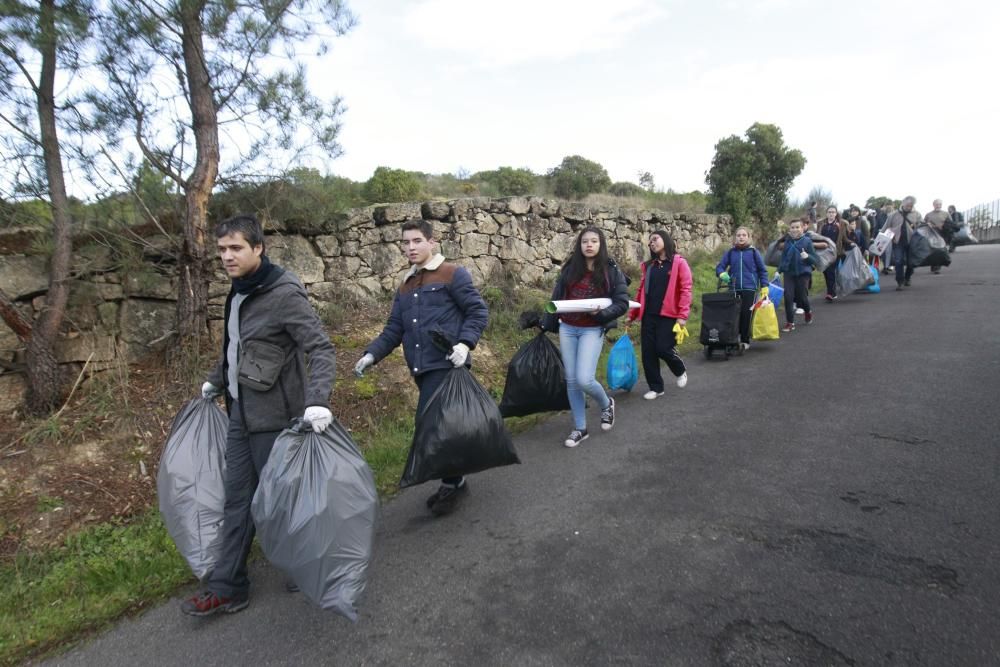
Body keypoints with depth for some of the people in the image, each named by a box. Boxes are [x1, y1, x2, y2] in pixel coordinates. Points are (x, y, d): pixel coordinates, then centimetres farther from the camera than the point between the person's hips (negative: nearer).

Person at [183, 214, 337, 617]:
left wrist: (317, 400, -35)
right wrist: (215, 382, 31)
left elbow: (322, 349, -23)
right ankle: (228, 588, 23)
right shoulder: (239, 292, 8)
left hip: (274, 415, -8)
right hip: (241, 411, 8)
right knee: (237, 500, 12)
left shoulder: (284, 294, -18)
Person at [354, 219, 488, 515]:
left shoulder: (453, 274, -1)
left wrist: (465, 343, -19)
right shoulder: (405, 286, 19)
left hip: (446, 364, -7)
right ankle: (453, 480, 29)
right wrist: (372, 354, 2)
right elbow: (394, 329, 16)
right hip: (421, 368, 7)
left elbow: (478, 312, -5)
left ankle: (452, 482, 7)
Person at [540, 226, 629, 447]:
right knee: (571, 380, 5)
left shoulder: (611, 271, -3)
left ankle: (606, 404, 19)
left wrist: (601, 312, -20)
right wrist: (546, 325, 14)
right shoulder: (569, 269, 5)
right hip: (567, 329, 4)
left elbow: (622, 303, -5)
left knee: (584, 379, -15)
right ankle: (580, 428, 19)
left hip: (592, 330, -4)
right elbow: (556, 298, 11)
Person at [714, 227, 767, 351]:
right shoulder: (731, 252, 5)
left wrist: (764, 286, 0)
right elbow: (720, 266, 5)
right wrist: (722, 274, -17)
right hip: (734, 289, 2)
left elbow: (762, 270, 6)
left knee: (746, 315, -2)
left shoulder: (753, 252, 1)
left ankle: (745, 341, 10)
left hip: (749, 289, -1)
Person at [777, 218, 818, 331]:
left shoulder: (807, 241, -7)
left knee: (802, 297, 4)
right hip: (789, 273, 3)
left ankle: (808, 311, 39)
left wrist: (807, 256, -26)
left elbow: (816, 259, -7)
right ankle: (790, 322, 5)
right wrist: (779, 270, 12)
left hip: (803, 273, -2)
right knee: (788, 297, -5)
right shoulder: (787, 241, 3)